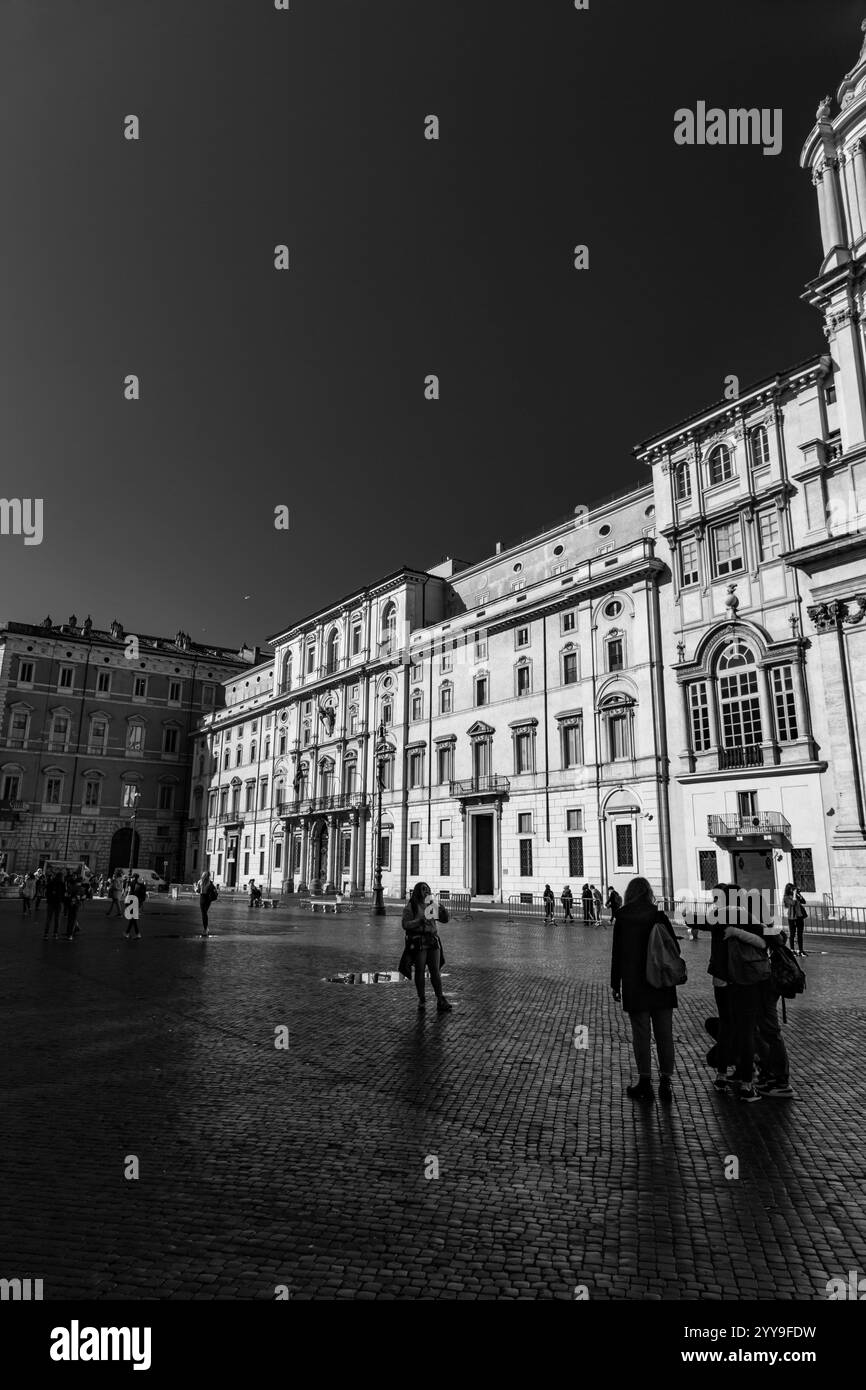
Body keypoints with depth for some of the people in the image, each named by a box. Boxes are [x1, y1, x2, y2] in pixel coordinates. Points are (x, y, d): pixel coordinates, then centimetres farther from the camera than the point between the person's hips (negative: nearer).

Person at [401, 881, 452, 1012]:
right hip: (418, 942, -4)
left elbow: (444, 919, 12)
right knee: (420, 971, 1)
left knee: (435, 971, -1)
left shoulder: (431, 905, 13)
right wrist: (419, 921, -22)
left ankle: (440, 1001, -4)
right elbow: (405, 925, -9)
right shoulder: (410, 907, -2)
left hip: (433, 941, 4)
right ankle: (421, 1000, 13)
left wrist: (444, 910, -9)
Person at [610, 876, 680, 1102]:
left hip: (634, 985, -2)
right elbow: (675, 949, -1)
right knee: (664, 1034, 9)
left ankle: (645, 1082, 9)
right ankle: (666, 1082, 13)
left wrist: (615, 985, 4)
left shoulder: (622, 920, -6)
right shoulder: (660, 917, -3)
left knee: (641, 1034, 5)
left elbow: (617, 954, -4)